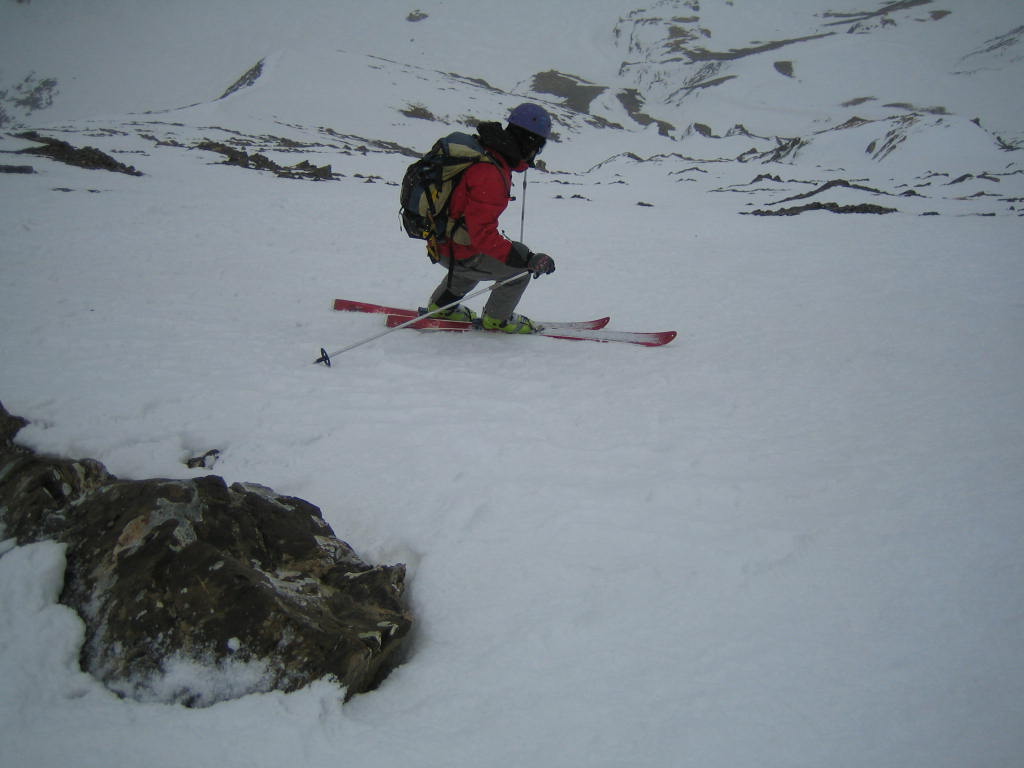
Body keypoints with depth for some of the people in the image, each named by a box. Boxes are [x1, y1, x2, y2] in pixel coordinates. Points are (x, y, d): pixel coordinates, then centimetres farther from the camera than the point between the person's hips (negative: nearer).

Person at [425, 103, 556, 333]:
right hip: (456, 253, -10)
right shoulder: (490, 176, -32)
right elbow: (483, 235, -33)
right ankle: (497, 319, 22)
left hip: (440, 236, 10)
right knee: (520, 268, 0)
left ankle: (441, 305, 46)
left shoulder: (483, 147, -3)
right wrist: (528, 259, -34)